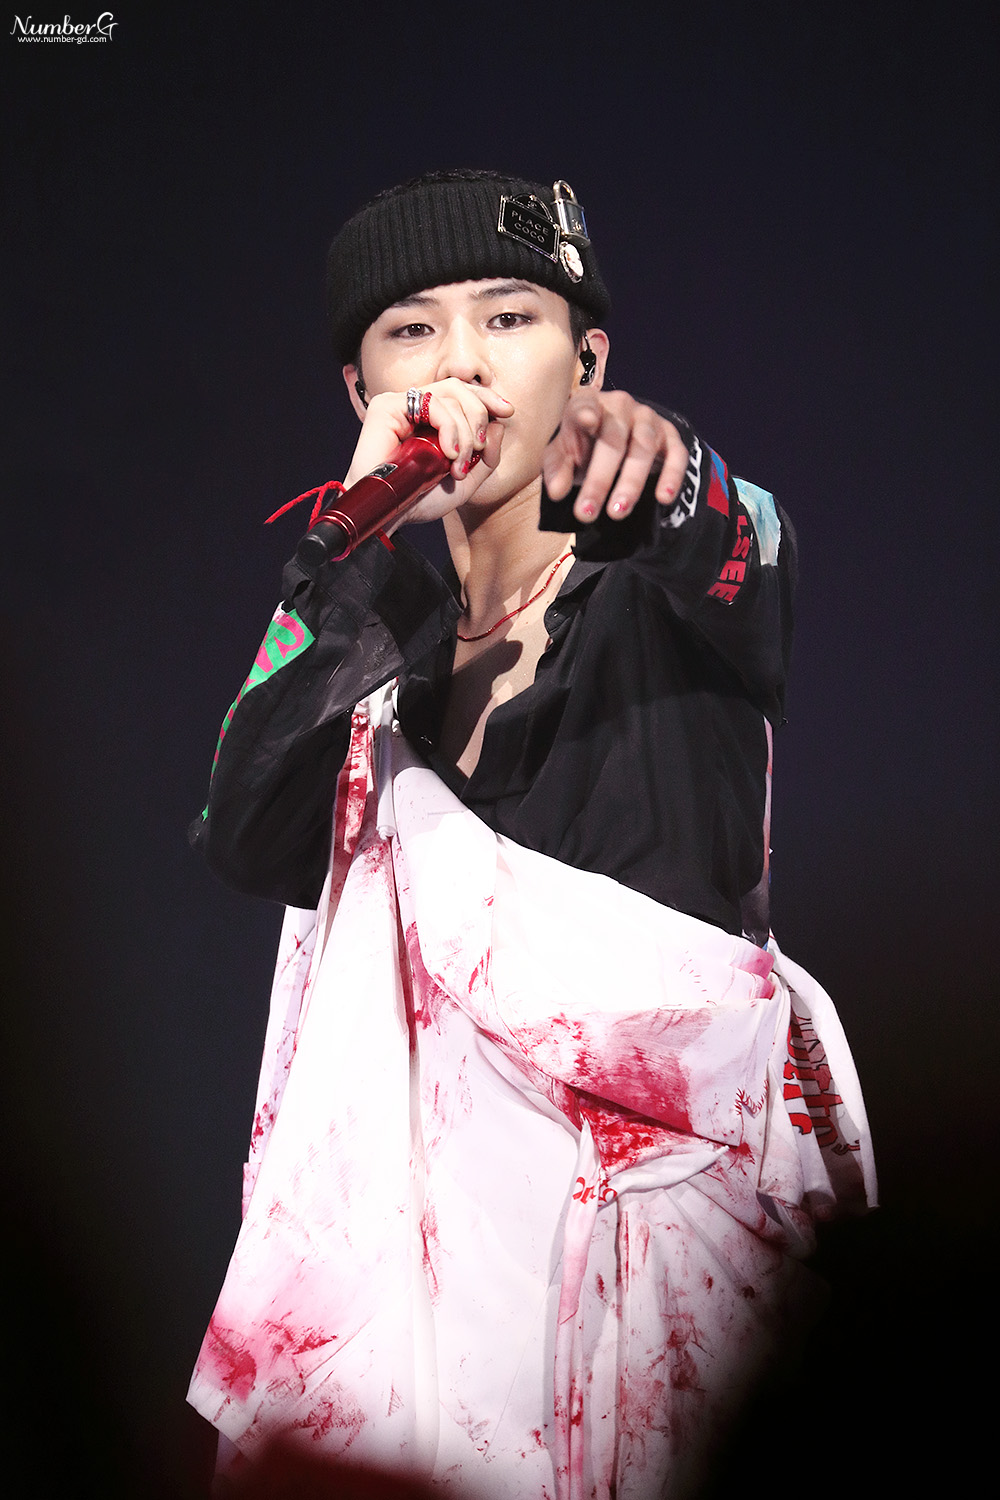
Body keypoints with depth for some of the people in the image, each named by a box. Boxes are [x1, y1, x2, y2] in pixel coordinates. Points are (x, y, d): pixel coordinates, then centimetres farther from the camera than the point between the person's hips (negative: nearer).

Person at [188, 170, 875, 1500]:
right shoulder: (348, 614, 7)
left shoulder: (714, 552, 0)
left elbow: (747, 589, -25)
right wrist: (378, 540, -20)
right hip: (410, 1198, 2)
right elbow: (249, 846, -11)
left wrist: (656, 465, -47)